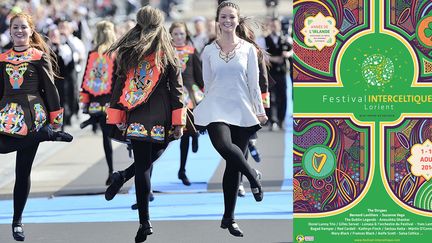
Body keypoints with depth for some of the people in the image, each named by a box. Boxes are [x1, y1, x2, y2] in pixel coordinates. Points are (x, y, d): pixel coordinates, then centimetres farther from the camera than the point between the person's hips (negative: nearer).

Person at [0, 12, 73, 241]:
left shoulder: (40, 57, -1)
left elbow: (50, 90, 0)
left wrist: (56, 121, -2)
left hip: (31, 117, -3)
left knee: (23, 170, 1)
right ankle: (45, 135, -5)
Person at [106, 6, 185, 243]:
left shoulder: (127, 52, 2)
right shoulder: (167, 52, 1)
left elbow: (120, 83, 3)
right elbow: (176, 87, -1)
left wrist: (117, 116, 7)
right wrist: (178, 121, 0)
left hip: (137, 117, 1)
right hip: (161, 116, -1)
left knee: (142, 165, 0)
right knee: (147, 163, 20)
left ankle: (144, 221, -5)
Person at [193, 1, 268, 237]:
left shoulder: (248, 49, 4)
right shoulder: (209, 51, 5)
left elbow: (253, 83, 6)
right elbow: (207, 84, 10)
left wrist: (260, 110, 2)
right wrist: (207, 108, 11)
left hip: (241, 111, 1)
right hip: (216, 109, -1)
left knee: (233, 166, 3)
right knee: (223, 146, -33)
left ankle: (229, 218, 12)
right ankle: (252, 175, -7)